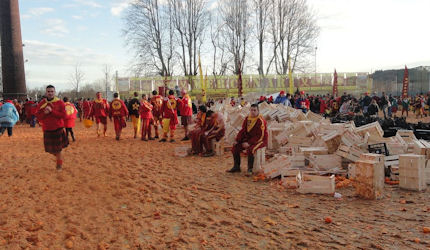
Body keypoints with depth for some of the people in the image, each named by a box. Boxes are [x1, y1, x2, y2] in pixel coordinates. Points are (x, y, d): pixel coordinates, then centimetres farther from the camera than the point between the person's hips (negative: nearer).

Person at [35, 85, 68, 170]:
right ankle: (58, 156, 39)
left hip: (58, 129, -3)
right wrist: (45, 113, -20)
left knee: (58, 149, 2)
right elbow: (38, 117, -1)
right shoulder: (41, 104, 2)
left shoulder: (60, 103, -6)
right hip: (47, 130, 3)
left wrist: (51, 111, -21)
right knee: (50, 149, 7)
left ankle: (59, 164, 24)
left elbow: (63, 115, -14)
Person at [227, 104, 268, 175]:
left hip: (260, 140, -7)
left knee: (250, 149, -35)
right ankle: (236, 167, 7)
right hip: (249, 138, 7)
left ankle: (250, 169, -18)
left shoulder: (261, 121, -18)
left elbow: (260, 136, -22)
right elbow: (243, 131, 7)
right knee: (235, 147, -5)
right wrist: (237, 140, -5)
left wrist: (249, 143, -28)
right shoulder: (247, 119, 3)